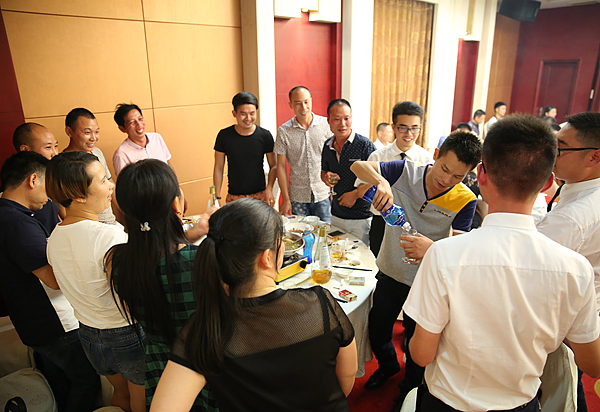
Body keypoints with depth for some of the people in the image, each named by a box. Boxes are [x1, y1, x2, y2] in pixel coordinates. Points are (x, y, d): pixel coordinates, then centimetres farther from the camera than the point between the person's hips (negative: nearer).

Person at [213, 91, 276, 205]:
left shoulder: (265, 135, -2)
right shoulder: (224, 136, -2)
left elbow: (273, 166, 5)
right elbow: (218, 168, 5)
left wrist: (269, 189, -11)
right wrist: (217, 197, 1)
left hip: (260, 196, 0)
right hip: (233, 197, 0)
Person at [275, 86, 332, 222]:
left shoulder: (326, 125, -2)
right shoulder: (284, 131, -3)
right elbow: (281, 166, 0)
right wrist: (285, 199, -3)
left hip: (323, 195, 0)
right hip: (297, 197, 0)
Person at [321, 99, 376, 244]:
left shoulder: (365, 145, -12)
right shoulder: (327, 145, 5)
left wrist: (355, 194, -16)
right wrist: (326, 177, -2)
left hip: (361, 218, -5)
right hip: (336, 215, 5)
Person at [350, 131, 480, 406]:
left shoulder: (465, 201, -18)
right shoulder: (405, 172, -15)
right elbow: (358, 166, -18)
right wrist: (380, 181, -39)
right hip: (389, 273, 3)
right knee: (376, 330, 21)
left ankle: (410, 389, 48)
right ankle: (388, 366, 55)